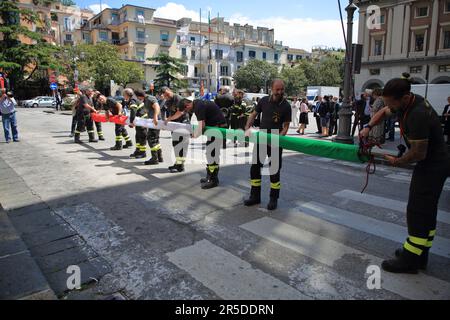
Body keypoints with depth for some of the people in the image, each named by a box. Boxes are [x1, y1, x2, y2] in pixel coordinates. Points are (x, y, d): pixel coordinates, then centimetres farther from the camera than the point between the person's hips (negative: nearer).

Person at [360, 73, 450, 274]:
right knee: (427, 212, 16)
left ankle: (410, 260, 6)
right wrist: (368, 127, 1)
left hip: (432, 166, -10)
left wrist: (397, 162, -8)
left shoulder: (418, 115, -30)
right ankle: (420, 255, 29)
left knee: (417, 212, -5)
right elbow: (384, 112, 18)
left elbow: (418, 153, -26)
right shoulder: (408, 101, 0)